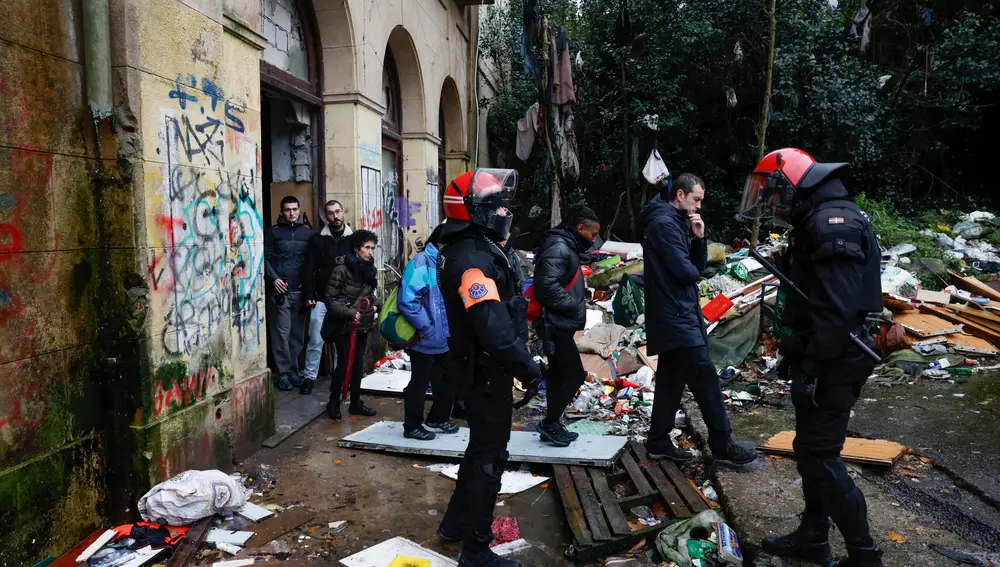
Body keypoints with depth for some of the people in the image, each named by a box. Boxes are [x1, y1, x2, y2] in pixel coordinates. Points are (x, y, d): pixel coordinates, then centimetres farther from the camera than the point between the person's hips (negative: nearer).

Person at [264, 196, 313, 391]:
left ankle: (294, 370, 14)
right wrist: (274, 278, -11)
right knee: (281, 332, -2)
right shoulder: (273, 232, 6)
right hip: (280, 290, -2)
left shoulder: (308, 233, 12)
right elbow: (265, 258, 2)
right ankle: (283, 373, 4)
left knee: (297, 333, 5)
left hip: (300, 290, 2)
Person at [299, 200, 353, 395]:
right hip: (322, 300, -1)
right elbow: (308, 270, 2)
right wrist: (308, 295, -6)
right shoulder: (317, 240, 3)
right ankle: (309, 377, 13)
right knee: (316, 341, 2)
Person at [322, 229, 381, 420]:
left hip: (362, 325, 6)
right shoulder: (342, 268, -14)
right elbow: (330, 298, -14)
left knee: (358, 364, 9)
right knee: (344, 364, -3)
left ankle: (355, 403, 22)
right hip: (344, 324, -5)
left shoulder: (371, 269, 6)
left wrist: (374, 306, -1)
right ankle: (333, 402, 15)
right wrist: (350, 313, -21)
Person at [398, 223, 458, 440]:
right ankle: (412, 426, 23)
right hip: (426, 339, -8)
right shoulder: (421, 263, -18)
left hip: (446, 339, 8)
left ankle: (438, 418, 39)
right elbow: (407, 301, -26)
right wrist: (426, 328, -21)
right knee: (420, 383, 6)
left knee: (449, 379, 19)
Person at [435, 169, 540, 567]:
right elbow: (494, 329, -32)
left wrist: (521, 363, 18)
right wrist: (528, 370, -21)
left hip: (483, 367, 10)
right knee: (489, 455, 2)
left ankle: (457, 522, 39)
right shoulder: (473, 258, -24)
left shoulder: (477, 250, 11)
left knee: (482, 446, 23)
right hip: (488, 370, -10)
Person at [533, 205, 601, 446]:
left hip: (560, 325, 10)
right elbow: (547, 286, -27)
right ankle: (549, 423, 5)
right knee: (575, 374, -6)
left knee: (559, 375, 14)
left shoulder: (567, 246, 15)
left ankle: (552, 426, 23)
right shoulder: (558, 247, -18)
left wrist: (580, 298, 7)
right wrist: (575, 305, -18)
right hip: (556, 325, -10)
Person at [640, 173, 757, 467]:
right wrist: (694, 272, 1)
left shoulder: (678, 222, 17)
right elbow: (684, 271, -21)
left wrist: (699, 238, -1)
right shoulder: (664, 223, -14)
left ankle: (659, 442, 19)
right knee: (706, 380, -5)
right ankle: (722, 446, 4)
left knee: (670, 379, 12)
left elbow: (698, 265, 14)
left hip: (675, 314, 10)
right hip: (676, 315, -10)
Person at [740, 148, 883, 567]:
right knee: (810, 450, 17)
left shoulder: (833, 222, -18)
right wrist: (795, 356, 22)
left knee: (821, 456, -3)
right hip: (820, 361, 10)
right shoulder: (817, 221, 15)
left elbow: (837, 309, -26)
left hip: (832, 365, -10)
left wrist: (811, 369, -23)